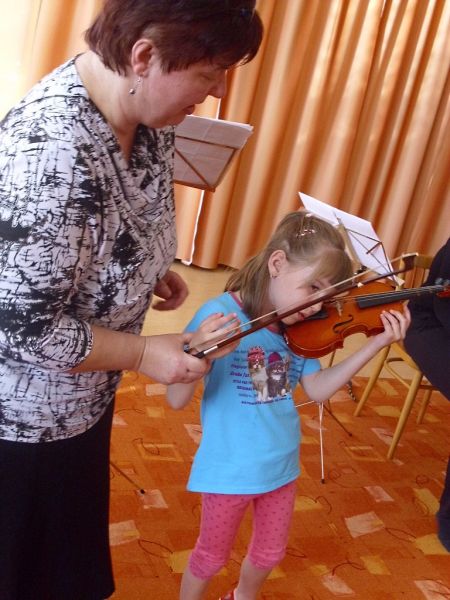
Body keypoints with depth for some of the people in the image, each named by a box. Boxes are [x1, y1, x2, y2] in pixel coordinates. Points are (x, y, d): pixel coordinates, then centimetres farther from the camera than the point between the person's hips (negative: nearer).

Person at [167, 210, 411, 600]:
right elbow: (177, 400, -25)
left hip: (281, 464, 6)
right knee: (212, 557, 18)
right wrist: (195, 353, -46)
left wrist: (376, 344, -10)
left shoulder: (297, 327, -7)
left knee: (270, 553, 26)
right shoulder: (219, 314, -25)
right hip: (230, 469, -5)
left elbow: (317, 390, -3)